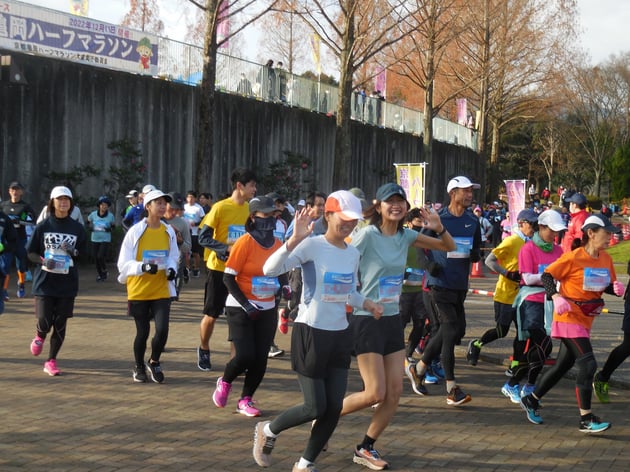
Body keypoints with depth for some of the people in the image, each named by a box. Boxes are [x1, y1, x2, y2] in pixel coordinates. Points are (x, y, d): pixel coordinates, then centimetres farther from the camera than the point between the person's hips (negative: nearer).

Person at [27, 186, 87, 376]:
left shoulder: (77, 228, 4)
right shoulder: (43, 227, 1)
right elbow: (30, 253, 5)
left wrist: (73, 252, -11)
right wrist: (43, 261, -14)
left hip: (67, 283, 1)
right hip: (45, 282, -1)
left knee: (60, 324, 3)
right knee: (44, 322, -9)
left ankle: (51, 361, 17)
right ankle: (40, 336, 27)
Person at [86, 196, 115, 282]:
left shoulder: (110, 216, -6)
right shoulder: (93, 214, -2)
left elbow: (113, 226, 8)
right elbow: (88, 222, 15)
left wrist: (110, 229, -13)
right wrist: (90, 226, -5)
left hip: (105, 240, -3)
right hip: (95, 239, 3)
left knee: (101, 256, -15)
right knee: (96, 258, 8)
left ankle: (104, 272, 11)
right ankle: (99, 274, 26)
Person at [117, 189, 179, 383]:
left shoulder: (169, 232, 4)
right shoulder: (135, 231, -8)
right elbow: (123, 264, -9)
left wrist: (171, 269, -4)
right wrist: (143, 267, -26)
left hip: (161, 291, 3)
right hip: (139, 291, -2)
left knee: (162, 330, -10)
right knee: (142, 332, 4)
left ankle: (154, 362, 18)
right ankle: (139, 367, 29)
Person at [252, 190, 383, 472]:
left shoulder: (353, 254, 7)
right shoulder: (312, 246, -14)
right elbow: (270, 270, -27)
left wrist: (367, 304, 1)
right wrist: (295, 239, -38)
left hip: (340, 335, 7)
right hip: (310, 333, -6)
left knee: (334, 407, 3)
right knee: (316, 407, -3)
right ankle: (267, 431, 25)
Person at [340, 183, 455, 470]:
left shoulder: (406, 236, 4)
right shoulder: (368, 235, -15)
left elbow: (449, 247, 11)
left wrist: (439, 228, -8)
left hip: (393, 320, 7)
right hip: (366, 320, -7)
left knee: (394, 393, 3)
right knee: (375, 393, -9)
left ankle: (365, 449, 17)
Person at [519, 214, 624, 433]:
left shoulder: (606, 259, 3)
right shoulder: (573, 257, -16)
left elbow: (608, 285, 13)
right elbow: (546, 276, -11)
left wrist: (616, 288, -10)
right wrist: (556, 297, -25)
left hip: (585, 321, 8)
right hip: (569, 317, -8)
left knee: (563, 365, 14)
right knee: (587, 363, -15)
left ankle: (531, 400, 31)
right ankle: (586, 419, -10)